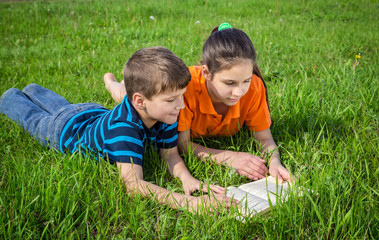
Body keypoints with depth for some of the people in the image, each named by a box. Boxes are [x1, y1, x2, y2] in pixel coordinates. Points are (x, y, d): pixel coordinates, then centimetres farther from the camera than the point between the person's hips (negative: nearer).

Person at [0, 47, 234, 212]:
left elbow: (171, 155, -24)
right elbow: (133, 184, -60)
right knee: (34, 119, 28)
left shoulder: (167, 114, -33)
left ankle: (33, 91, 65)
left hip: (98, 114, 5)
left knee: (60, 106, 36)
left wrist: (186, 176, -47)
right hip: (66, 128, -5)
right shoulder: (122, 128, -54)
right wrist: (189, 203, -69)